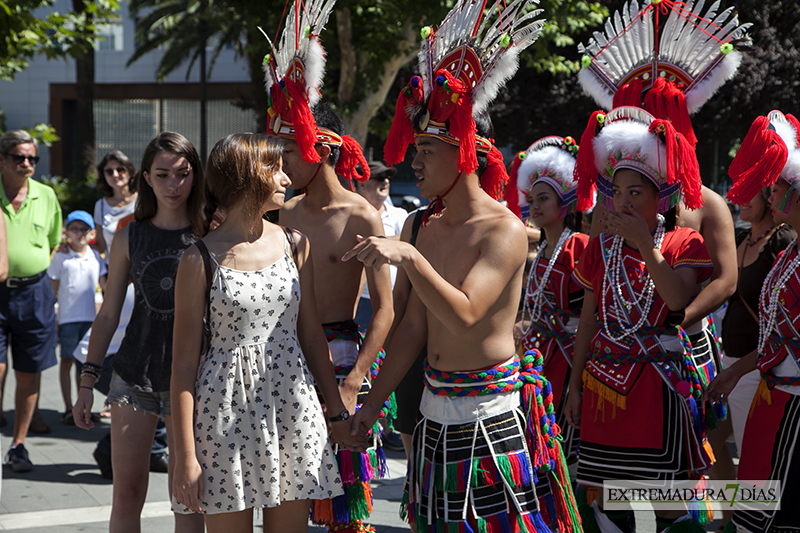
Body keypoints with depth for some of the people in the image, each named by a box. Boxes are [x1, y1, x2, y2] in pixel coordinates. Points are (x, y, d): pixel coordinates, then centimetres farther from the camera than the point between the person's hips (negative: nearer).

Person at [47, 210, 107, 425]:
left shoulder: (95, 257, 8)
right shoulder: (61, 257, -1)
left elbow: (104, 283, 12)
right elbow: (53, 288, 2)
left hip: (90, 316, 3)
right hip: (68, 316, -3)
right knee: (67, 360, -1)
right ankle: (68, 409, 5)